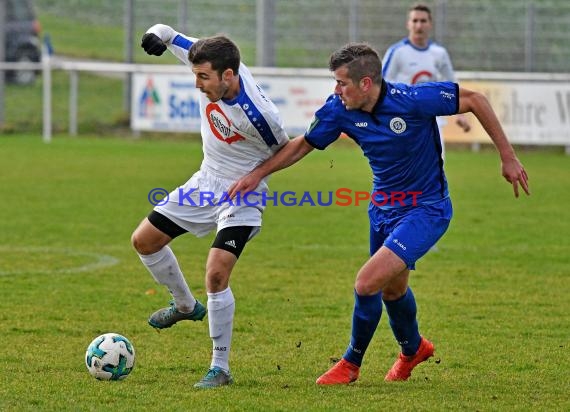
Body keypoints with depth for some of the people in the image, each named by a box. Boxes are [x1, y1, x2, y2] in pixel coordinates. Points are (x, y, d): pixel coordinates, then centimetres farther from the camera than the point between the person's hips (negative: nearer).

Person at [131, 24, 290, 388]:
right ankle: (186, 306, 38)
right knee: (144, 240, 14)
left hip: (241, 197, -8)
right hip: (206, 182, 8)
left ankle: (221, 368, -9)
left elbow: (283, 153, -12)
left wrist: (248, 180, -3)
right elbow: (171, 37, -1)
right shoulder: (211, 67, -16)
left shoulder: (258, 114, -33)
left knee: (216, 273, -22)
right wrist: (158, 35, -23)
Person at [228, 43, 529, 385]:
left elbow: (474, 100, -18)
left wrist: (508, 157, -15)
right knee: (392, 288, 24)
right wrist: (258, 173, -3)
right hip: (384, 208, 7)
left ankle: (351, 363, 7)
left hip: (426, 209, -7)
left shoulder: (413, 100, -28)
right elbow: (302, 145, 5)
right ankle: (413, 349, 55)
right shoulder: (340, 110, -12)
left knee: (367, 283, -17)